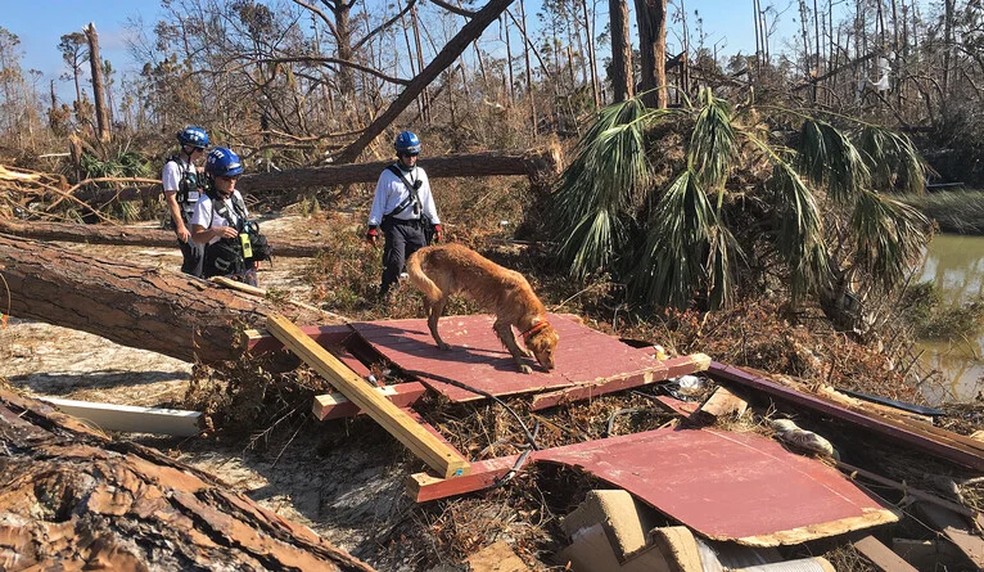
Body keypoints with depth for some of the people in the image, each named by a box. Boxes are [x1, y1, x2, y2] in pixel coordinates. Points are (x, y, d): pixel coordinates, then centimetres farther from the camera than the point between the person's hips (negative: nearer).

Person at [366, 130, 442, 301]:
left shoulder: (421, 173, 11)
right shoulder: (388, 175, -4)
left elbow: (428, 201, 17)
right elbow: (379, 202, -3)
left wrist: (436, 223, 14)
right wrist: (373, 226, -8)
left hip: (416, 226, 5)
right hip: (395, 225, -5)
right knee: (396, 262, -14)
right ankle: (384, 293, 4)